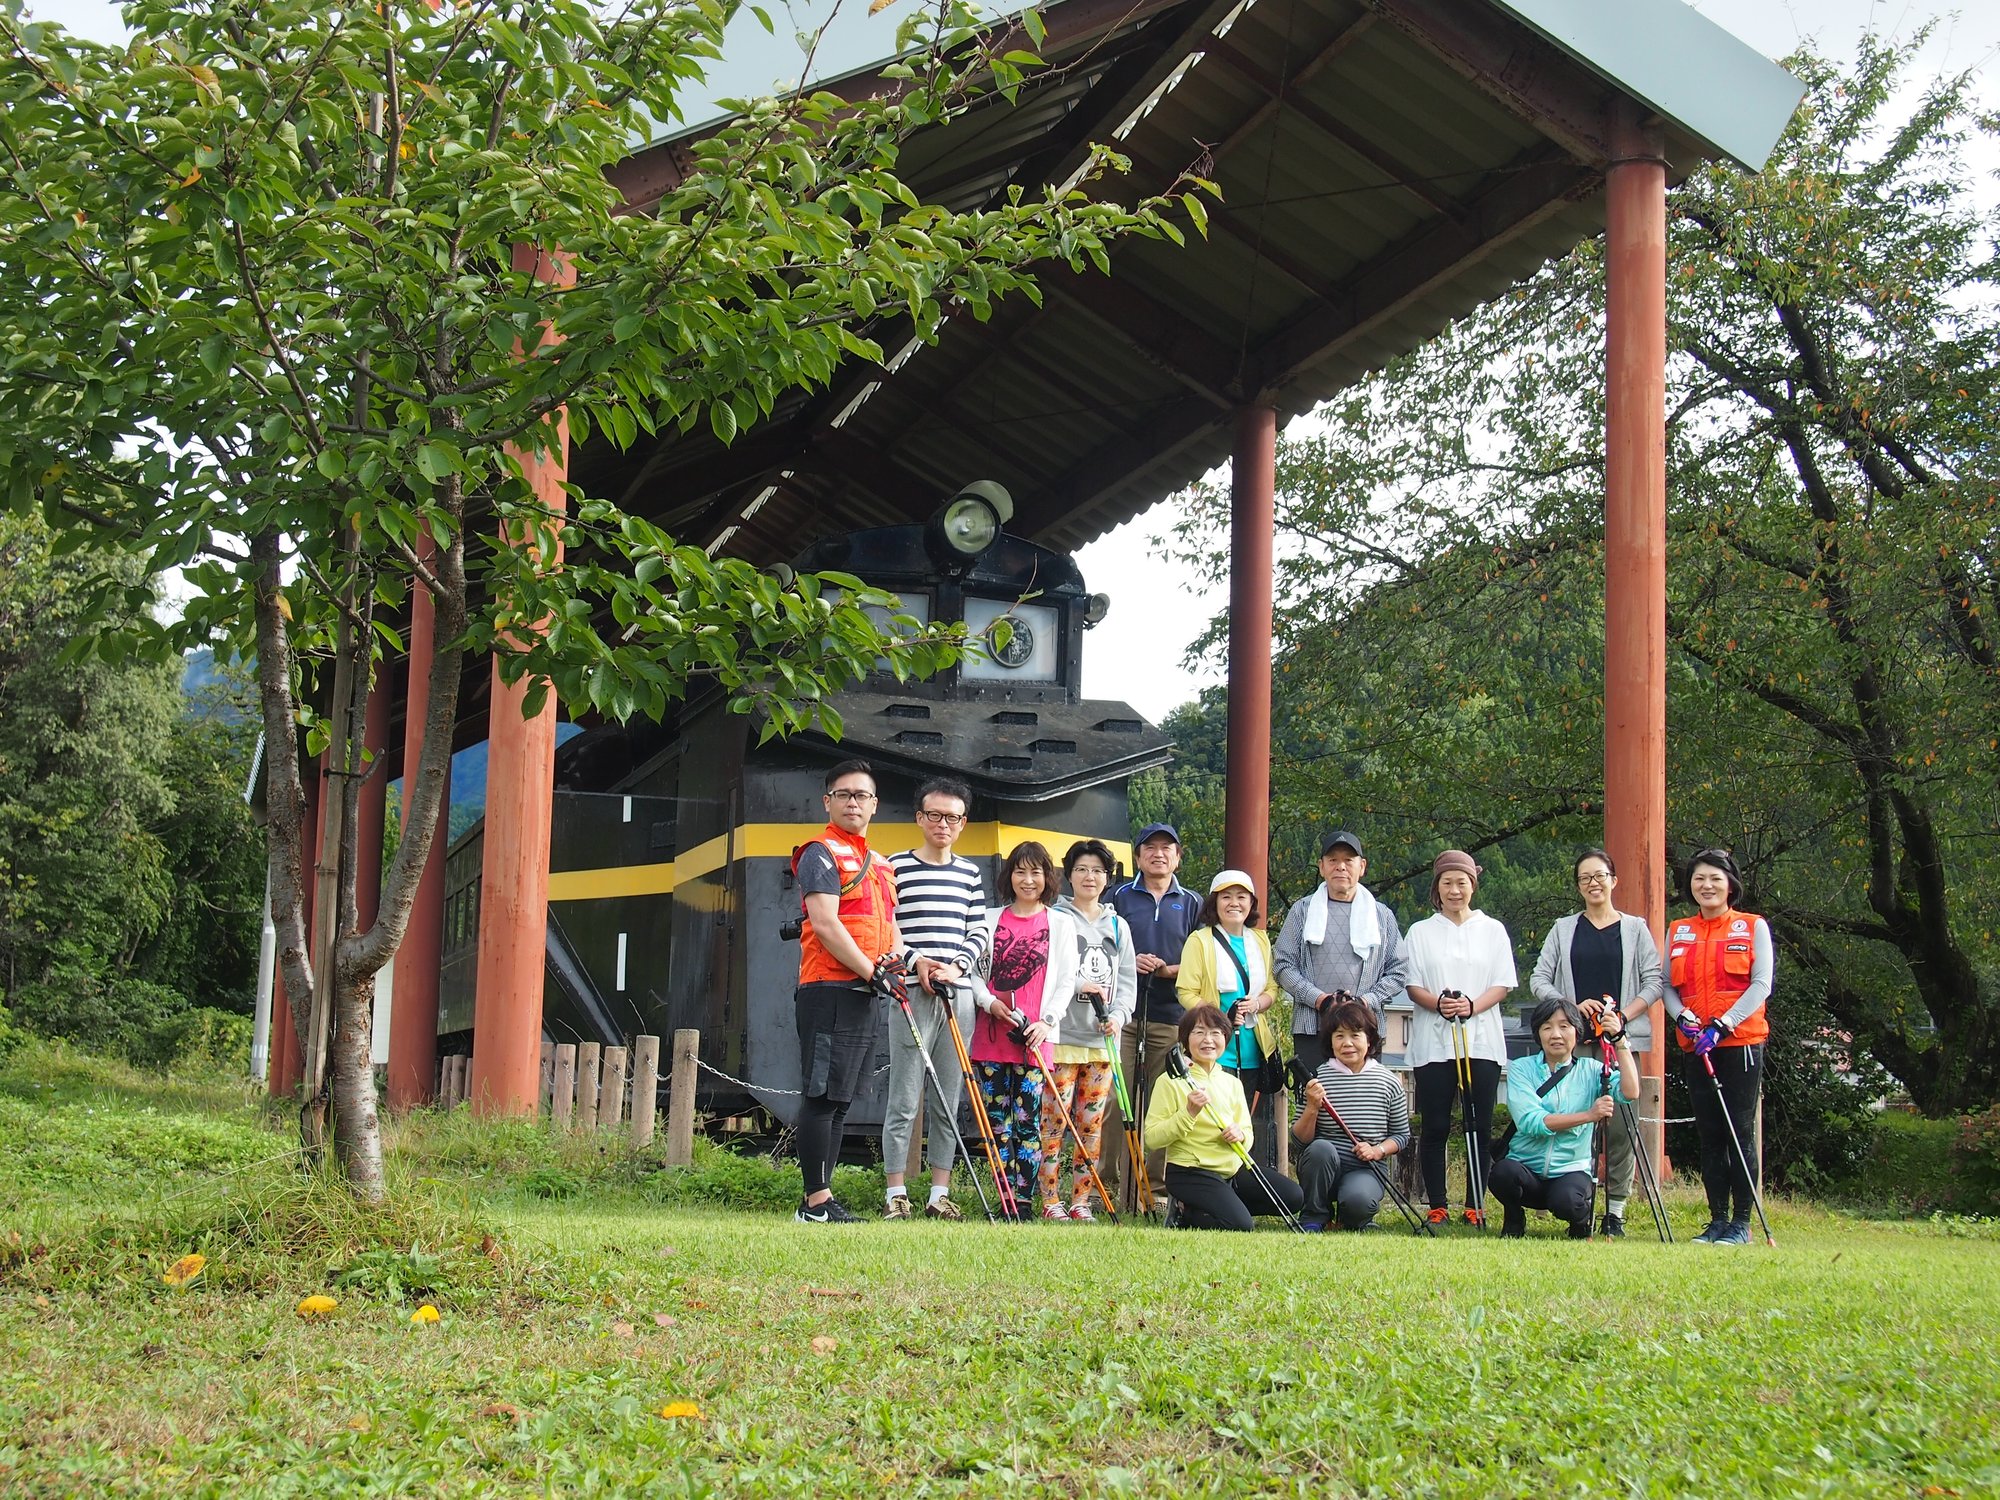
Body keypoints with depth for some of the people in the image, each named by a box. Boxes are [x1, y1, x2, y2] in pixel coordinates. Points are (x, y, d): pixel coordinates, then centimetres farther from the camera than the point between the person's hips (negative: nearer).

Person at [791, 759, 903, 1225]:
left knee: (840, 1100, 9)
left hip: (864, 994, 9)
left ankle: (820, 1201, 12)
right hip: (830, 990, -9)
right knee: (823, 1095, -9)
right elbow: (825, 925, -15)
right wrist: (871, 971, -15)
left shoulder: (879, 864, 22)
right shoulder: (821, 854, -5)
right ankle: (817, 1201, -9)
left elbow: (888, 925, 25)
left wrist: (899, 959, 2)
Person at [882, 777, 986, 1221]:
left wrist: (957, 965, -5)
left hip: (958, 993, 4)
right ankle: (896, 1194, 0)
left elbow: (976, 933, 13)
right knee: (904, 1100, -4)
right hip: (911, 993, -4)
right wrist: (917, 962, -12)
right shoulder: (897, 867, 1)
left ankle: (940, 1194, 10)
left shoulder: (970, 873, 15)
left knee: (949, 1100, 6)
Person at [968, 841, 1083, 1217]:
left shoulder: (1061, 923, 10)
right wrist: (989, 1001, -7)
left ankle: (1023, 1201, -3)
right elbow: (974, 971, 12)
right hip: (990, 1036, 2)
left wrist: (1046, 1021, -8)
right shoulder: (992, 919, 13)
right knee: (998, 1122, 2)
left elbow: (1066, 982, 5)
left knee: (1027, 1122, -6)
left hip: (1034, 1040, -2)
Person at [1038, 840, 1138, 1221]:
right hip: (1061, 1036, -4)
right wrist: (1080, 984, -20)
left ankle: (1080, 1201, 10)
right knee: (1054, 1119, -7)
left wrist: (1118, 1015, -4)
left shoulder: (1117, 926, 17)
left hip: (1103, 1041, 4)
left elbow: (1127, 980, 13)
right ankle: (1050, 1201, -3)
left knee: (1091, 1124, 5)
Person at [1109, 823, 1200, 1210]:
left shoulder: (1191, 903, 14)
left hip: (1171, 1017, 1)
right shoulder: (1120, 898, 11)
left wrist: (1170, 969, -7)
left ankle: (1154, 1183, 3)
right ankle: (1113, 1180, -2)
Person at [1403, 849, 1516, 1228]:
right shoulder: (1421, 932, 11)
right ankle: (1437, 1206, 4)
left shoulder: (1492, 930, 11)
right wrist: (1438, 1004, -16)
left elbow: (1503, 985, 5)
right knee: (1435, 1127, -1)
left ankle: (1475, 1206, 4)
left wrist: (1472, 1006, -14)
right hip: (1433, 1043, 0)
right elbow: (1413, 986, 6)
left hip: (1482, 1041, 0)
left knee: (1479, 1126, -1)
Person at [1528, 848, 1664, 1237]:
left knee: (1620, 1125, -6)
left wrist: (1623, 1016, -11)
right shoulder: (1563, 929, 13)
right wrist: (1573, 1006, -8)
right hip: (1575, 1042, 1)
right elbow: (1538, 979, 8)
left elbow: (1653, 983, 4)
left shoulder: (1635, 928, 10)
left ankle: (1615, 1212, -2)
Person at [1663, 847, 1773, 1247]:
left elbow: (1761, 984, -5)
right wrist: (1683, 1017, -10)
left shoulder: (1753, 927, 2)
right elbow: (1667, 985, 11)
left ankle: (1741, 1222, -1)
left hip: (1741, 1040, -4)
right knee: (1709, 1134, 6)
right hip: (1695, 1045, 4)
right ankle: (1717, 1219, 10)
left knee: (1740, 1131, -5)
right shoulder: (1677, 932, 13)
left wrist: (1721, 1025, -15)